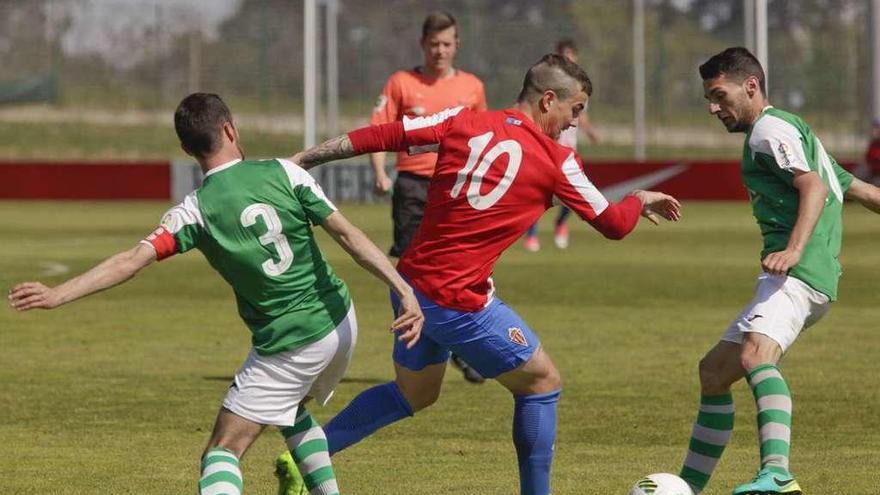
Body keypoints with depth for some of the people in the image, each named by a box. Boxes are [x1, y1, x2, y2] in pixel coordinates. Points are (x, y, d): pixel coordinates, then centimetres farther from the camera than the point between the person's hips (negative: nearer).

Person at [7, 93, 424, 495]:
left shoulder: (194, 212, -11)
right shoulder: (284, 174, -5)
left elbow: (131, 260, -19)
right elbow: (347, 234, -10)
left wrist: (58, 295, -19)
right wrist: (404, 289, -11)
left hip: (286, 350, -4)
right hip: (340, 325, 4)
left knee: (222, 452, -3)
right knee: (291, 409, 34)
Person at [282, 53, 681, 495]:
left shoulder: (463, 122, 4)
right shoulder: (557, 161, -7)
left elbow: (378, 137, 0)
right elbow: (613, 224, 4)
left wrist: (300, 160, 6)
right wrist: (642, 200, 26)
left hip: (410, 283, 7)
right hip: (460, 302, -7)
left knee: (413, 392, 27)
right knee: (542, 382, 10)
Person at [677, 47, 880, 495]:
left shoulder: (771, 128, -2)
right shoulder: (795, 131, 30)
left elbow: (814, 187, -18)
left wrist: (794, 249, -33)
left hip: (798, 274, -11)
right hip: (791, 279, 11)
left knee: (754, 354, -35)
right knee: (713, 372, 19)